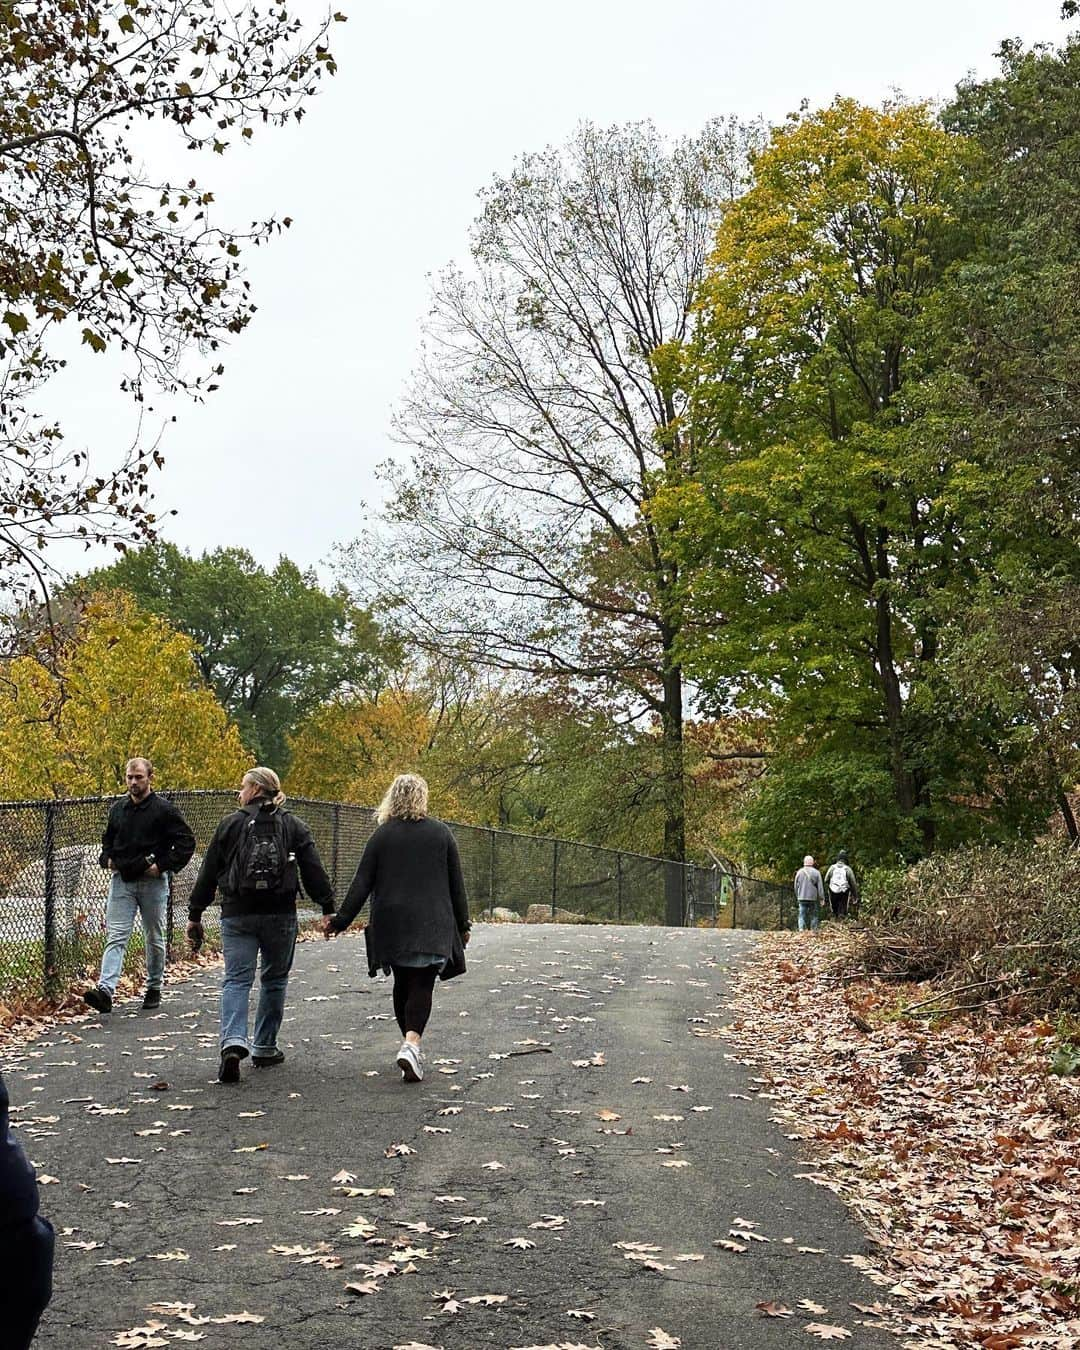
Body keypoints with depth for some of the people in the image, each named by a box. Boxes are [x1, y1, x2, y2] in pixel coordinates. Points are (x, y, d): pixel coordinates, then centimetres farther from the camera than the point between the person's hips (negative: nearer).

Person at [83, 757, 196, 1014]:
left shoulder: (163, 809, -7)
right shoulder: (117, 808, 9)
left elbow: (187, 842, -7)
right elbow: (107, 838, 27)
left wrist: (164, 866, -12)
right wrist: (107, 858, 8)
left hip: (153, 883, -3)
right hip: (122, 881, 3)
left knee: (155, 938, 10)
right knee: (115, 937, -7)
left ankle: (154, 988, 24)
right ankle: (105, 990, -17)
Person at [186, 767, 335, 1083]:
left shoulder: (230, 825, 2)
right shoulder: (294, 827, 5)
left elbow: (208, 873, 3)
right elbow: (314, 871, -1)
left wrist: (194, 915, 9)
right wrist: (328, 909, 2)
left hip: (238, 915, -1)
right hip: (280, 915, 1)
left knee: (236, 980, -1)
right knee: (275, 980, 15)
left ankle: (233, 1042, -23)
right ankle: (264, 1048, 21)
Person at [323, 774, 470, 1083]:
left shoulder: (382, 834, 2)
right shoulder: (441, 832, 3)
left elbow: (362, 883, -1)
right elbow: (456, 883, 5)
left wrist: (341, 921, 5)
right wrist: (462, 925, 13)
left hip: (392, 924, 1)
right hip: (432, 926, -1)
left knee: (402, 984, 16)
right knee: (422, 985, -4)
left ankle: (410, 1046, 20)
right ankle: (412, 1042, -26)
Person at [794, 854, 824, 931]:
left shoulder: (799, 872, 5)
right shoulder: (816, 873, -4)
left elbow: (796, 886, 12)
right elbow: (820, 887, -3)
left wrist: (797, 896, 24)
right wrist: (822, 898, 1)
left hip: (802, 898, 2)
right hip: (813, 898, -2)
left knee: (802, 915, 1)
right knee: (814, 915, 8)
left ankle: (801, 929, -15)